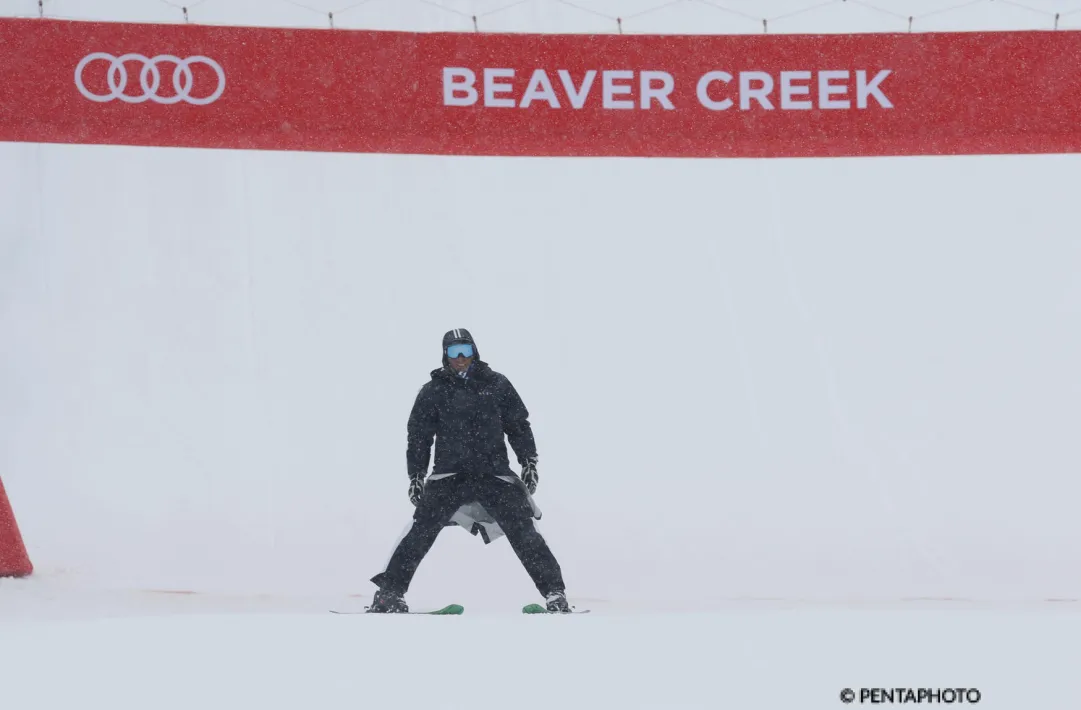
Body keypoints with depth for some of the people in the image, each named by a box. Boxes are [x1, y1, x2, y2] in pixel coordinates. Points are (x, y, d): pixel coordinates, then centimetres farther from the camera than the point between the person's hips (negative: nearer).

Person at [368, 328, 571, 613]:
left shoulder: (496, 384, 8)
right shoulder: (433, 391, 6)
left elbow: (518, 425, 13)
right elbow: (418, 436, 10)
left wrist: (529, 461, 5)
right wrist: (415, 475, 5)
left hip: (495, 474, 1)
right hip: (449, 475, 0)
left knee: (523, 532, -6)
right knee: (422, 530, -13)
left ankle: (554, 591, 0)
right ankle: (390, 591, -8)